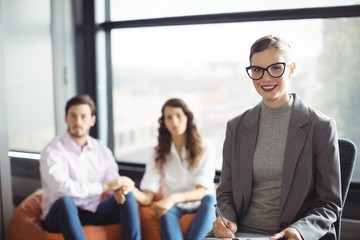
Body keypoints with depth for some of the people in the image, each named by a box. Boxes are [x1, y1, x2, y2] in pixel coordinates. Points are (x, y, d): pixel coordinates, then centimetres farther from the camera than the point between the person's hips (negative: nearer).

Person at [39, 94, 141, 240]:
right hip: (62, 215, -4)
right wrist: (104, 186, -27)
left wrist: (118, 189, -26)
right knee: (65, 201, -37)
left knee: (126, 195, -19)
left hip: (93, 212, 4)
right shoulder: (53, 151, -13)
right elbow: (62, 188, -27)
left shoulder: (102, 150, 4)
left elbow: (114, 182, 0)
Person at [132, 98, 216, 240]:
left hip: (200, 209, 0)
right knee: (167, 211, -35)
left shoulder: (205, 151, 2)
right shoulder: (159, 155, 6)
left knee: (210, 199, -34)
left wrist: (174, 198, -32)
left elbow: (202, 191, -13)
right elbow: (147, 197, -5)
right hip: (174, 209, 1)